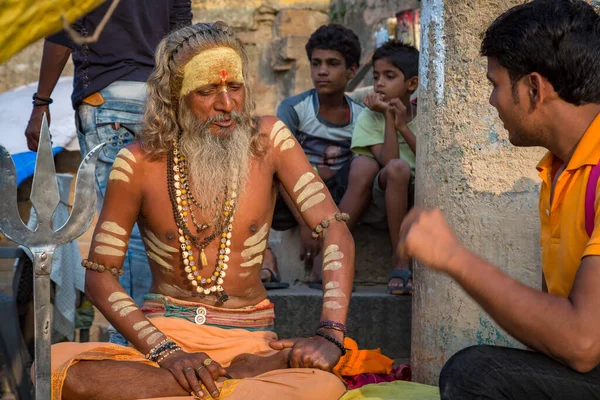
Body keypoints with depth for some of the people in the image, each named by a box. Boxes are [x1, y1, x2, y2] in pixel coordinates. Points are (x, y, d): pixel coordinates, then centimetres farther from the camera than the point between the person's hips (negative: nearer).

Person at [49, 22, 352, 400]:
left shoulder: (269, 140, 0)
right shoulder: (140, 163, -3)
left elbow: (335, 229, -5)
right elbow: (100, 275, -2)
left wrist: (330, 333, -20)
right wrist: (164, 351, -18)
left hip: (250, 339, -1)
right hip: (164, 329, 1)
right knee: (56, 365, -33)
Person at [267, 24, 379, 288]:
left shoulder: (361, 116, 6)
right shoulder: (293, 108, -3)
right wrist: (305, 223, -24)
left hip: (336, 202, 1)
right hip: (291, 199, -1)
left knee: (366, 165, -27)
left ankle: (325, 260, -28)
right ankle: (264, 257, -26)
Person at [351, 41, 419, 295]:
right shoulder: (369, 117, -1)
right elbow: (389, 162, -16)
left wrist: (403, 126, -12)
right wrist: (388, 117, -17)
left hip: (418, 197, 3)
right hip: (380, 199, -2)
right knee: (398, 168, -35)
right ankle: (399, 262, -28)